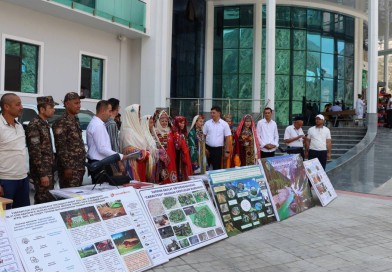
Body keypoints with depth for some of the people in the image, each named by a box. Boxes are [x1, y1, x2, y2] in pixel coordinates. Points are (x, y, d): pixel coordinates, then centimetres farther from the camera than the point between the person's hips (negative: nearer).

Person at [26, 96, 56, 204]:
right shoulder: (34, 125, -15)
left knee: (49, 200, 14)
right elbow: (35, 152, -20)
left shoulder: (45, 124, 14)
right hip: (42, 172, -9)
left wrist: (50, 171, 17)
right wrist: (42, 174, -21)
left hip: (49, 170, 9)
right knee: (44, 202, -4)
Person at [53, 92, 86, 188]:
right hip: (69, 167, -9)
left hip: (79, 167, 9)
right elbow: (61, 148, -18)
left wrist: (82, 165, 17)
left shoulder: (75, 121, 15)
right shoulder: (61, 122, -13)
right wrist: (66, 167, -20)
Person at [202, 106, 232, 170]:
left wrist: (227, 151, -5)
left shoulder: (224, 124, -2)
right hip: (208, 148, 2)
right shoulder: (207, 123, 3)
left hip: (218, 149, -2)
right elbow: (203, 136, 5)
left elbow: (228, 138, -2)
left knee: (217, 168, 2)